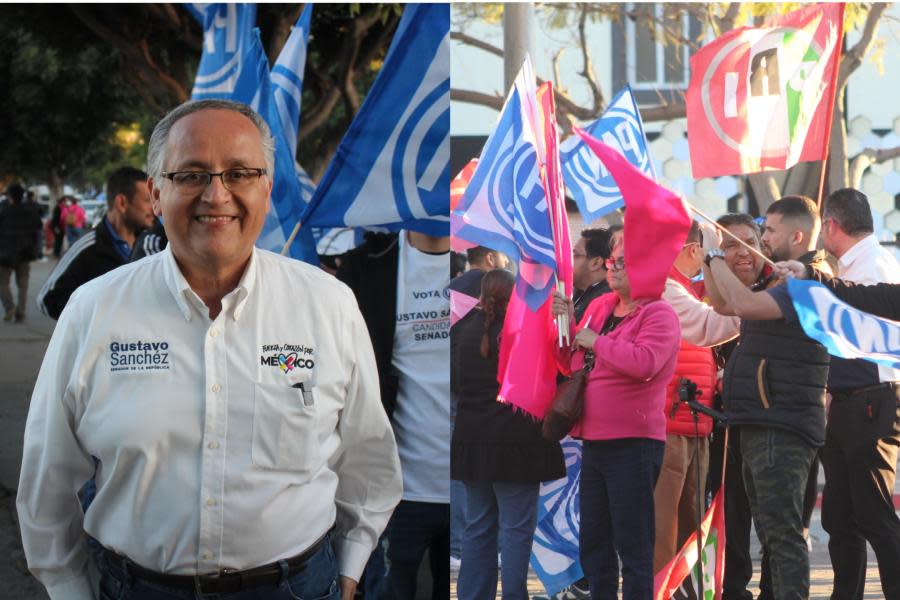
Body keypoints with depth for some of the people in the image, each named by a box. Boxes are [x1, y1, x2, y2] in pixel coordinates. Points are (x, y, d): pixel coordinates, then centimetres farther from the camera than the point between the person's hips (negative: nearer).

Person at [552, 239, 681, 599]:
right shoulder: (599, 307, 13)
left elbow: (644, 362, -28)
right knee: (594, 546, 15)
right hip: (594, 441, 8)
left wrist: (595, 340, -15)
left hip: (633, 444, -8)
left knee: (633, 547, -4)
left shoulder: (658, 314, -9)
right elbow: (571, 364, 22)